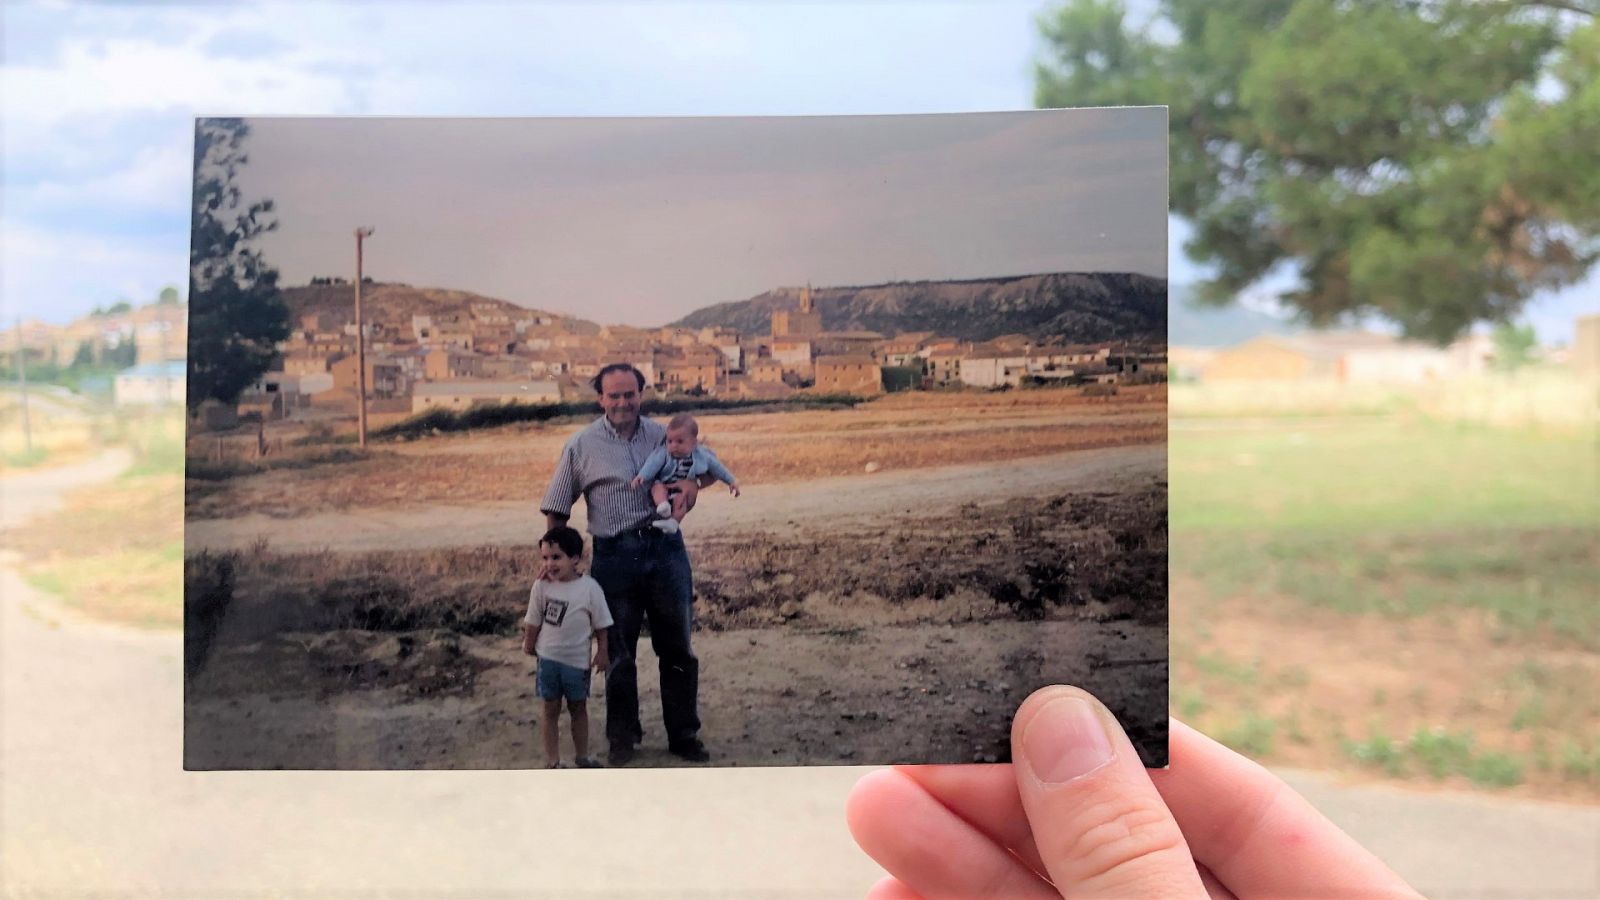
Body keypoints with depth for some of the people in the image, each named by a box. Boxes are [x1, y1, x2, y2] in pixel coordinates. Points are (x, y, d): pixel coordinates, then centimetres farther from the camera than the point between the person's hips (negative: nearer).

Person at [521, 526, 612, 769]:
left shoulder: (589, 587, -13)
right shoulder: (541, 586, -9)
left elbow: (601, 624, -5)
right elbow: (533, 621, 3)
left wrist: (603, 652, -4)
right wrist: (529, 644, 9)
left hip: (577, 660, -1)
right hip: (548, 659, 1)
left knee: (578, 708, 14)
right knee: (551, 710, 8)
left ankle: (582, 756, 28)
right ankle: (552, 762, 15)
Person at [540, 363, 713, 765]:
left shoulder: (662, 435, 5)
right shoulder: (581, 445, -1)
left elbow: (703, 463, 14)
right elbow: (556, 510, 3)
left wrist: (692, 483, -9)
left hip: (666, 548, 2)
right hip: (615, 556, -2)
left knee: (678, 648, 10)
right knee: (619, 653, 9)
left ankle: (684, 735, 24)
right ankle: (622, 737, 27)